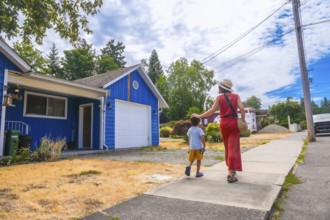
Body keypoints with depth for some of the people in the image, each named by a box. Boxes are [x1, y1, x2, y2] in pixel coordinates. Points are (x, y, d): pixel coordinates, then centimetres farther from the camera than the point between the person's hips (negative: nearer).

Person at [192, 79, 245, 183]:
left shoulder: (219, 97, 2)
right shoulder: (236, 96, 6)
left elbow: (212, 110, -3)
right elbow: (242, 108, -8)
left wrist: (199, 116, 4)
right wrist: (243, 120, -1)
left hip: (223, 123, 1)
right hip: (234, 122, -1)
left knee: (227, 146, 17)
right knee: (233, 147, -5)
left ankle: (231, 169, 30)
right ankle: (231, 173, -11)